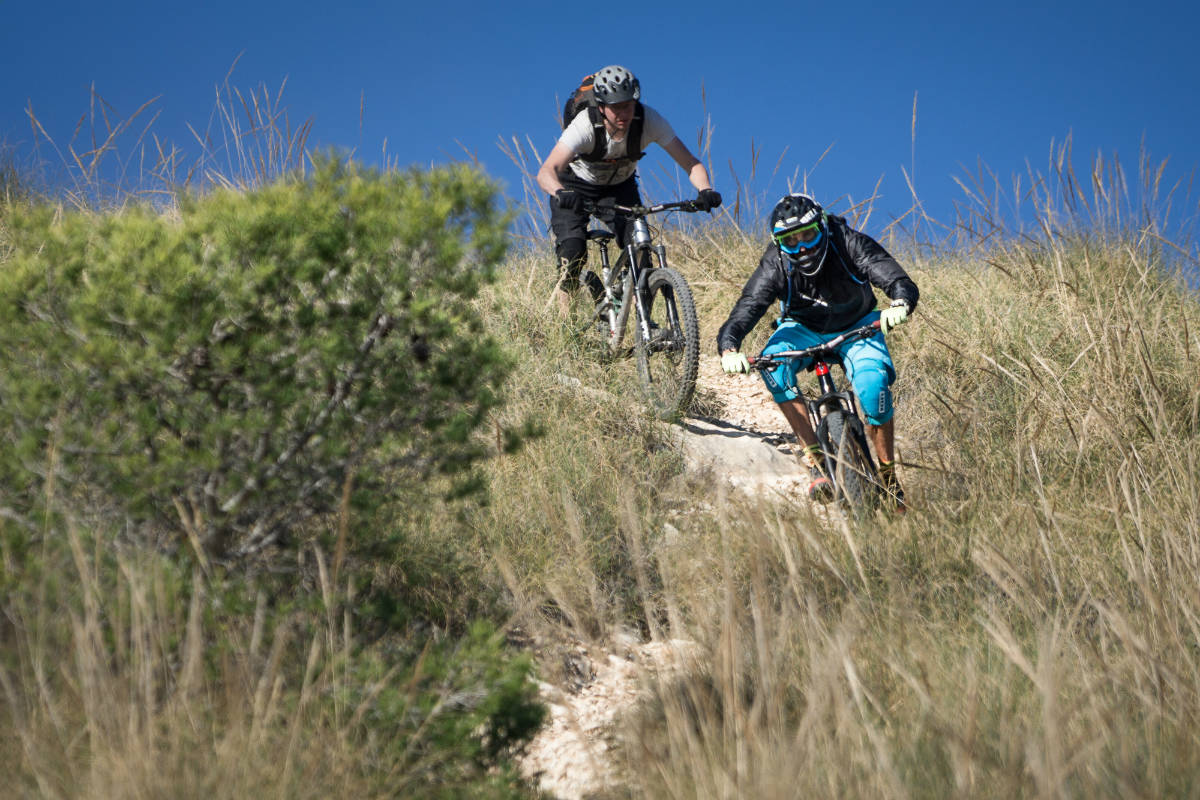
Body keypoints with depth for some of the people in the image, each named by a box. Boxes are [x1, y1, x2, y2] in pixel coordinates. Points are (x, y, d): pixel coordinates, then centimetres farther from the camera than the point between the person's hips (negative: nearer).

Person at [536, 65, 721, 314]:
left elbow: (690, 162, -30)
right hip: (577, 186, -2)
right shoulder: (585, 125, -36)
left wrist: (705, 190, -50)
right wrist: (561, 193, -68)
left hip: (620, 185, 2)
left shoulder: (649, 121, -29)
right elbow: (546, 172, -46)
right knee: (573, 250, -22)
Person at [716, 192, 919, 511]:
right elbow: (746, 308, -32)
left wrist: (900, 304, -59)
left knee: (873, 383, -31)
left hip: (856, 329, -1)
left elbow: (899, 281, -35)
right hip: (804, 329, 1)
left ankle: (888, 476, -10)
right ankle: (814, 457, -26)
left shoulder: (849, 243, -27)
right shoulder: (775, 265, -24)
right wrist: (729, 349, -53)